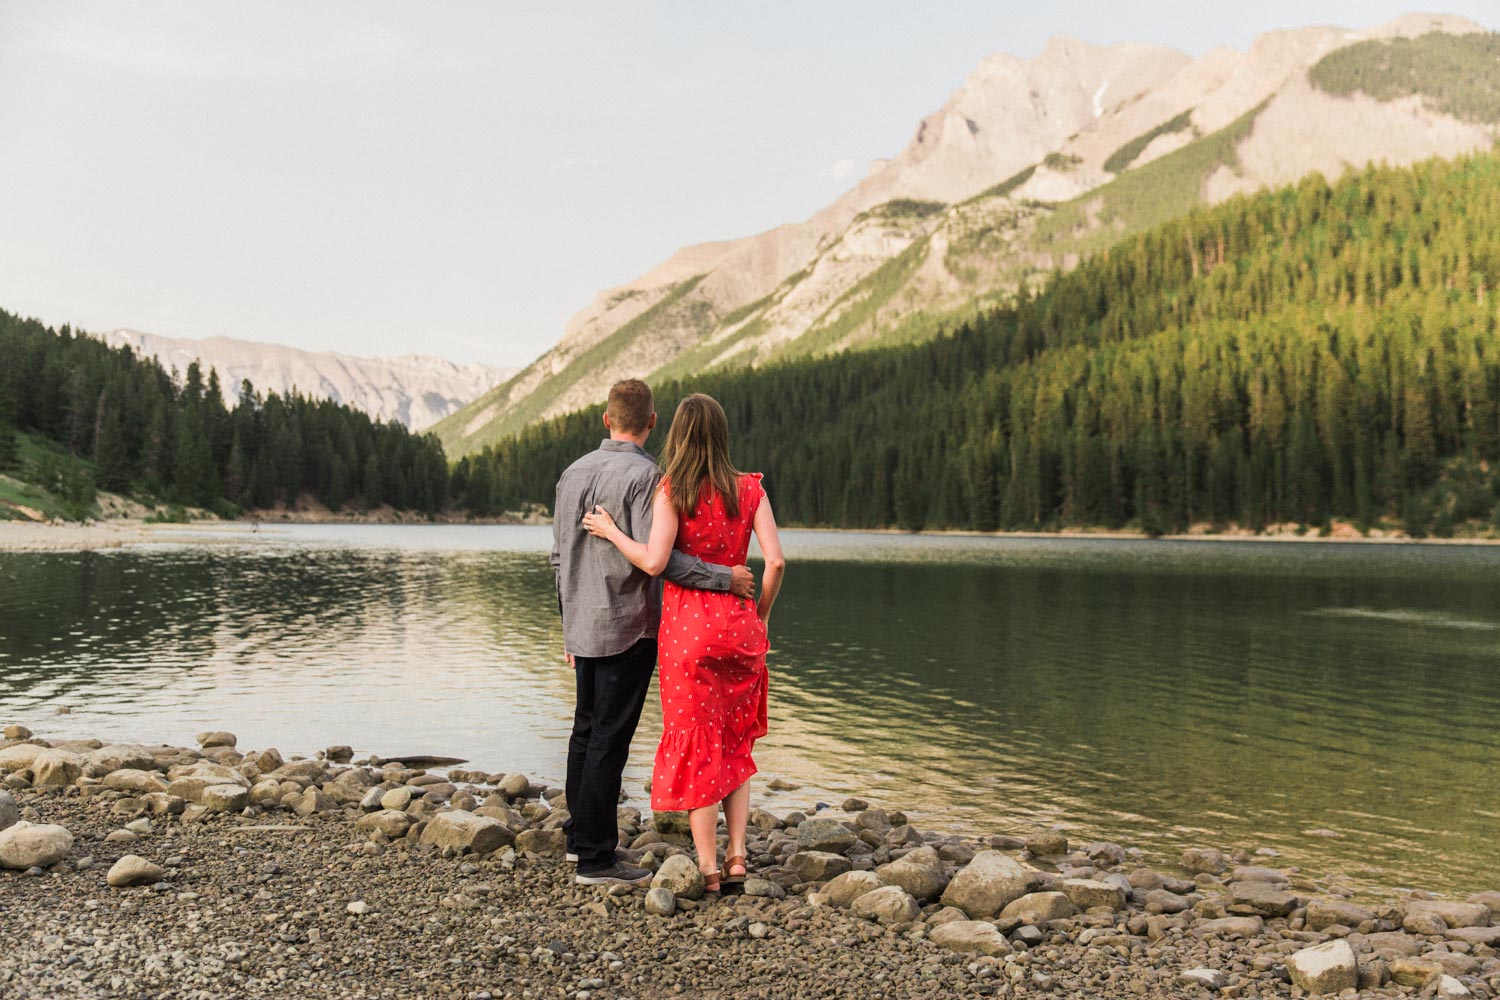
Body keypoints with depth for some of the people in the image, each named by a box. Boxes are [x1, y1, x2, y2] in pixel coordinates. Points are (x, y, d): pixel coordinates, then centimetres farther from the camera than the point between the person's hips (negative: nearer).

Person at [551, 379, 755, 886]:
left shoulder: (573, 472, 9)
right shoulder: (644, 474, -14)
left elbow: (559, 556, 14)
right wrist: (726, 578, -14)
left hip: (582, 627, 7)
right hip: (627, 627, -7)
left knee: (586, 730, 19)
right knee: (609, 739, -2)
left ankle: (580, 835, 30)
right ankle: (596, 858, 3)